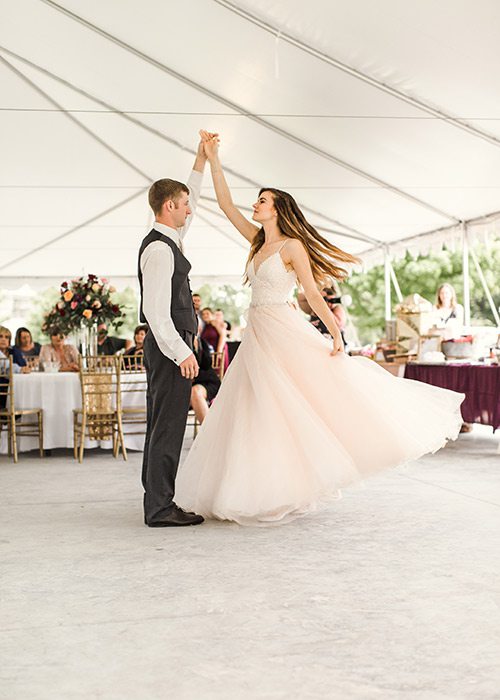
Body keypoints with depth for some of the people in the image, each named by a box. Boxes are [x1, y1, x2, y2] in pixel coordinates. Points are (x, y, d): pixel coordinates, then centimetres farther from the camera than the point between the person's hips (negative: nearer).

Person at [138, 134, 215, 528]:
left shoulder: (168, 240, 14)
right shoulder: (159, 249, -16)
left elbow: (190, 202, 30)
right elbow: (155, 310, -22)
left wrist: (202, 160, 29)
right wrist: (181, 352, -22)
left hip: (170, 346, 11)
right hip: (170, 347, -11)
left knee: (163, 426, 13)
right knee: (168, 426, -8)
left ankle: (158, 501, 21)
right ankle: (160, 509, -3)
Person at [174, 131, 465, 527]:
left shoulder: (292, 245, -6)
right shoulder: (257, 241, 14)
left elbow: (312, 293, -10)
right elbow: (226, 205, 17)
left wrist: (336, 333, -18)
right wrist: (213, 160, 14)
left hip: (285, 333, -7)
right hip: (258, 337, 7)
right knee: (256, 416, 7)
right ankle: (271, 491, 13)